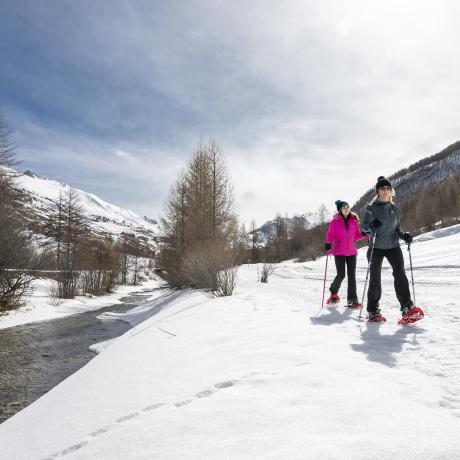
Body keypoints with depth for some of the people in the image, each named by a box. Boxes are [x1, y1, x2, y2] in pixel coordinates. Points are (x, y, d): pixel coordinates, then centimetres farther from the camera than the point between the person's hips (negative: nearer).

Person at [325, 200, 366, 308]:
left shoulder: (354, 221, 6)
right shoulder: (335, 222, -3)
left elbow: (357, 236, 11)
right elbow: (331, 235, -1)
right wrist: (328, 243, -19)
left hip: (351, 252, 3)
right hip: (339, 252, -3)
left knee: (352, 275, -1)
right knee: (341, 275, -4)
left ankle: (352, 299, 4)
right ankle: (333, 292, 24)